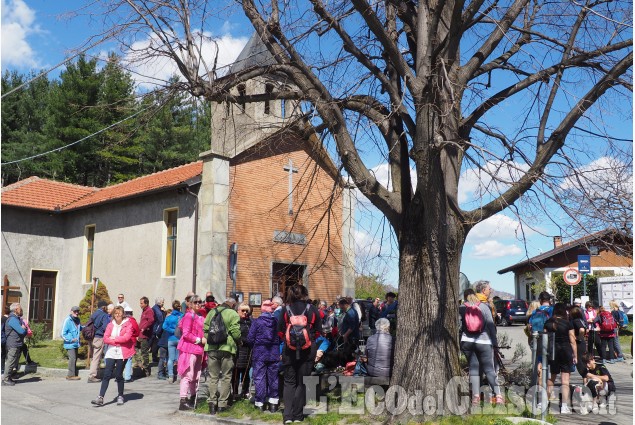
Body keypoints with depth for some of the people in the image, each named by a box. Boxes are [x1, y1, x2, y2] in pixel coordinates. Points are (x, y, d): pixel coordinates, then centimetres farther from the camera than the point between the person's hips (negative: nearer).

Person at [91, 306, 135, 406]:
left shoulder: (128, 324, -3)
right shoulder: (110, 324, 10)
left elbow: (127, 337, -16)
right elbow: (105, 338, 1)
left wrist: (114, 339, -8)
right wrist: (118, 341, -11)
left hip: (122, 353, -3)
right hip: (111, 353, 3)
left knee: (118, 375, 3)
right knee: (107, 374, -4)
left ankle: (120, 396, 19)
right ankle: (100, 397, -4)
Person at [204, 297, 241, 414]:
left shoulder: (212, 312, 9)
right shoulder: (233, 314, -6)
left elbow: (205, 329, 8)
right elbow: (236, 333, -10)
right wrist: (238, 342, 7)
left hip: (212, 348, 4)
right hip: (227, 348, -3)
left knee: (213, 377, 11)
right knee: (226, 377, 7)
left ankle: (212, 402, 4)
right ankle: (222, 404, 6)